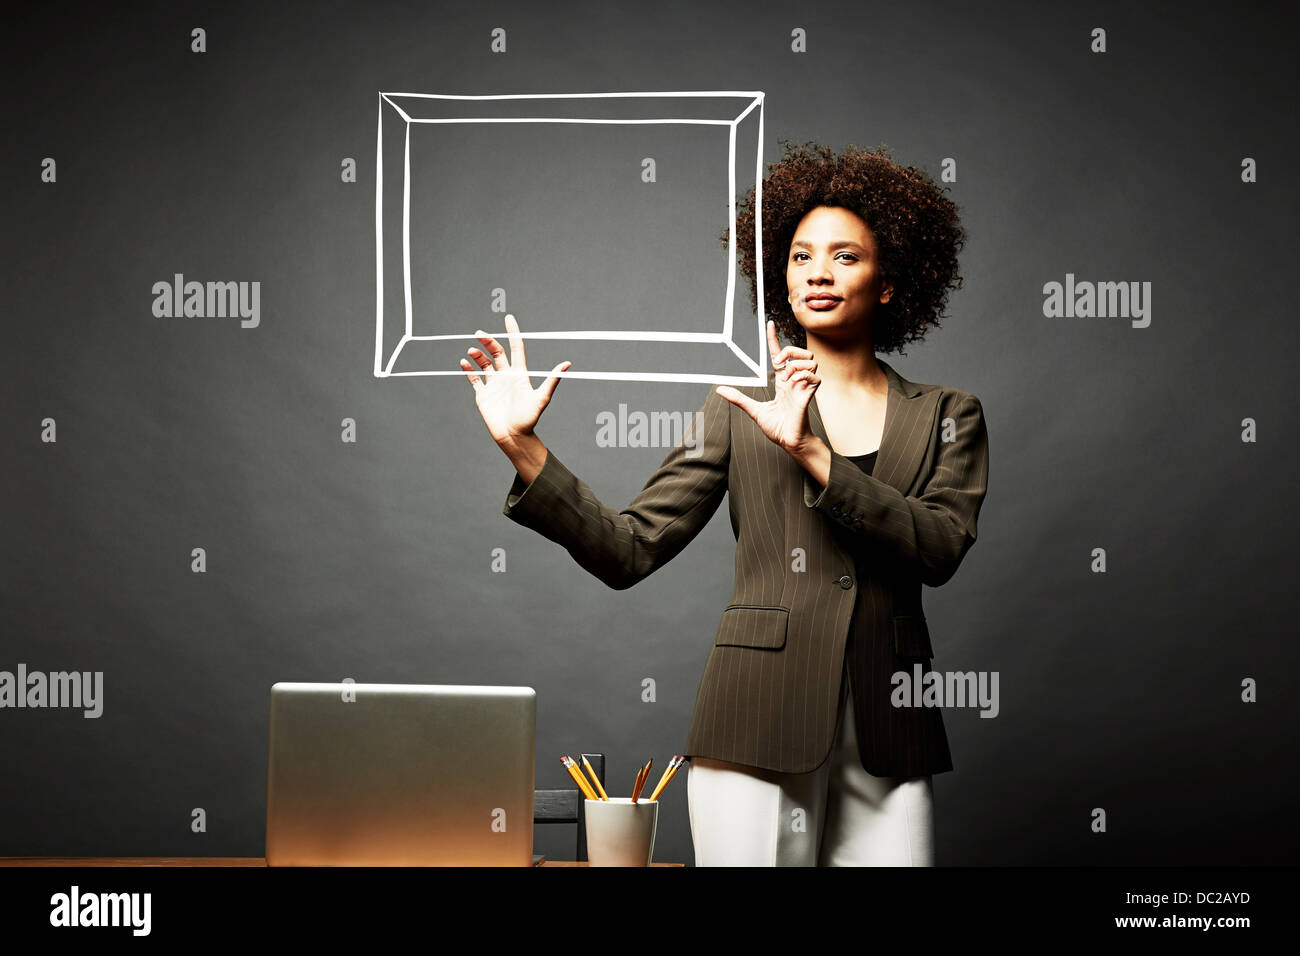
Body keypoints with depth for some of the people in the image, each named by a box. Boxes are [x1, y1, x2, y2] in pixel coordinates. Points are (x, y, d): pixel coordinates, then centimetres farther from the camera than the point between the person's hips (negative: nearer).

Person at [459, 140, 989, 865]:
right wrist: (524, 447, -6)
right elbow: (628, 550, 3)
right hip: (760, 721, -1)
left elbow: (942, 549, -7)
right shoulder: (740, 411, 10)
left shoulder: (946, 417, 12)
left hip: (887, 738, 1)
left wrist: (809, 452, -13)